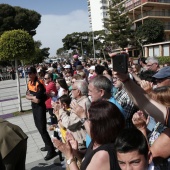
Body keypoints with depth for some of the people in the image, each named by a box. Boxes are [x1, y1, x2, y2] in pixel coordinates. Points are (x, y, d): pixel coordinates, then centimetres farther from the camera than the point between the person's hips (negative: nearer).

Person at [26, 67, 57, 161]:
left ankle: (51, 150, 0)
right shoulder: (29, 83, 5)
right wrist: (33, 97, -13)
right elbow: (27, 95, 7)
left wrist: (31, 96, -8)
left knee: (42, 128, -9)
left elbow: (37, 99, -26)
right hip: (34, 107, 10)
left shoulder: (39, 83, -22)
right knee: (38, 126, 19)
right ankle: (48, 145, 34)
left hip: (40, 107, -10)